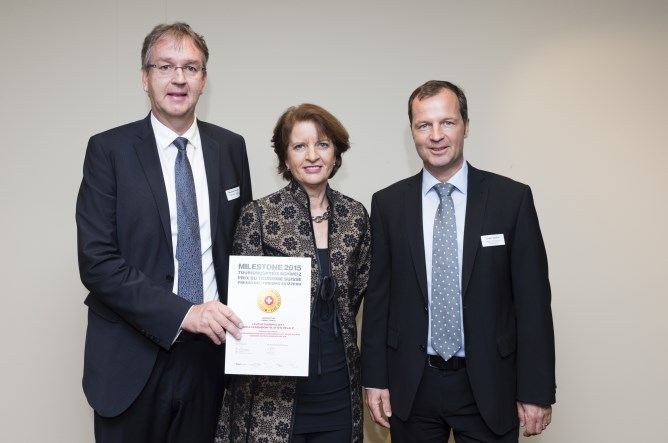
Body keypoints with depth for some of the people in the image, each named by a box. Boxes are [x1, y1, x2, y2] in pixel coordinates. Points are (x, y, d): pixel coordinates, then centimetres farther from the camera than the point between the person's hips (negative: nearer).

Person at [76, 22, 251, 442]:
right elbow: (96, 260, -13)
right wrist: (182, 313, -20)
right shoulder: (109, 149, -6)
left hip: (209, 348, 3)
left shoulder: (231, 147, 4)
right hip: (133, 357, -3)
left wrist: (237, 320, -3)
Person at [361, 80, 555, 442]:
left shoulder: (512, 198, -5)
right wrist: (374, 379, 2)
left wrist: (536, 392, -5)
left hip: (488, 385, -1)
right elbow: (378, 295, 4)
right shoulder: (388, 204, 1)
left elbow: (533, 299, -4)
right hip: (411, 386, 1)